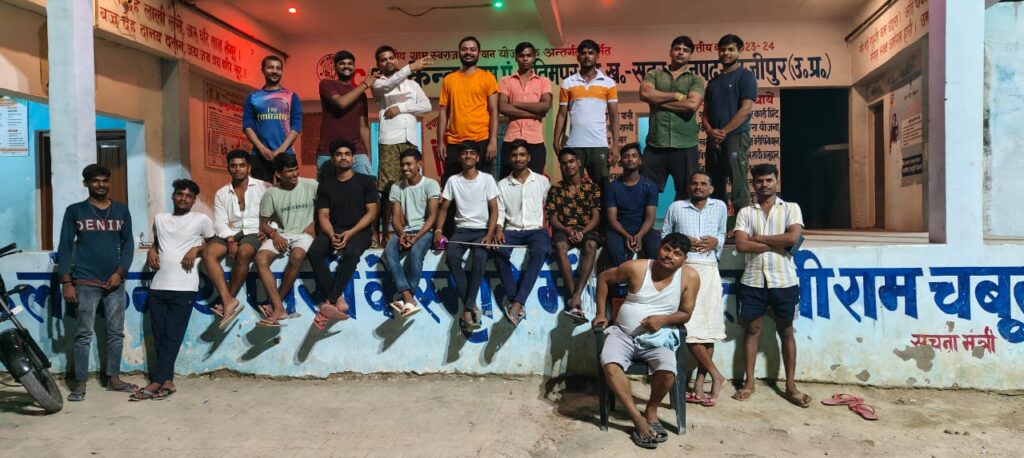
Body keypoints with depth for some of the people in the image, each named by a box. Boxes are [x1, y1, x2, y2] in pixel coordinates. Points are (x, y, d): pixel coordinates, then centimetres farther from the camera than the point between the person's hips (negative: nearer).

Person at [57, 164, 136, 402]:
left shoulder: (121, 210, 9)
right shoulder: (75, 211, 3)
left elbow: (128, 244, 8)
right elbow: (65, 247, 1)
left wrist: (119, 272, -5)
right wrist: (66, 282, -6)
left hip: (115, 281, 2)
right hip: (85, 282, -2)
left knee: (116, 332, 7)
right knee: (84, 334, 0)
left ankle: (113, 378, 17)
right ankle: (80, 383, 7)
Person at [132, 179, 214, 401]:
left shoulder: (201, 220, 4)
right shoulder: (160, 219, 16)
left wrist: (196, 249, -6)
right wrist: (151, 251, 9)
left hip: (184, 287, -4)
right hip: (158, 286, 5)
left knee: (172, 336, -6)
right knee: (159, 337, 4)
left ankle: (157, 382, -4)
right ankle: (166, 381, 9)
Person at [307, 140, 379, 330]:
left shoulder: (366, 181, 7)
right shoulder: (325, 184, 14)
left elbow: (371, 213, -1)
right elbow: (323, 215, 7)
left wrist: (351, 233, -16)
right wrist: (331, 234, -15)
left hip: (359, 231, -3)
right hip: (333, 231, 3)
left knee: (351, 253, -37)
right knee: (314, 252, -30)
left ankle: (330, 302, -35)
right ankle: (337, 301, -30)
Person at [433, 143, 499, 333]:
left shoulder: (487, 179, 1)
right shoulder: (453, 181, 7)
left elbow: (494, 210, -1)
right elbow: (443, 209, 9)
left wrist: (490, 235, -15)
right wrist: (438, 231, -8)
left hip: (482, 230, -2)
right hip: (461, 229, 2)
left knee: (479, 257, -33)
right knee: (451, 256, -30)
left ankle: (467, 309, -26)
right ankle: (471, 306, -22)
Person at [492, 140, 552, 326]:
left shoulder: (542, 181, 10)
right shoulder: (502, 184, 11)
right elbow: (500, 212, 9)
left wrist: (548, 224, 7)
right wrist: (498, 229, -9)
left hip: (536, 229, -1)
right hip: (512, 230, 1)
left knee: (540, 251, -37)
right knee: (500, 251, -35)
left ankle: (517, 303, -41)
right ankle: (515, 302, -31)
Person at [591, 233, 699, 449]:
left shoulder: (690, 277, -4)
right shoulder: (636, 268, -7)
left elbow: (685, 314, 3)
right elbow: (604, 278, 8)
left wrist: (663, 319, -17)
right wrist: (601, 313, 3)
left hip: (659, 338, 0)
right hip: (623, 334, 0)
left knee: (667, 370, -31)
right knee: (609, 364, -29)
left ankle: (651, 411, 0)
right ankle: (638, 419, -17)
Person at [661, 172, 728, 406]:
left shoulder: (720, 207, 14)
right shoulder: (676, 207, 8)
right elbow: (664, 236, 13)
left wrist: (715, 242, 0)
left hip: (709, 270, 2)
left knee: (708, 327, -1)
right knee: (689, 327, -11)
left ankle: (699, 383, 7)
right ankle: (716, 376, 3)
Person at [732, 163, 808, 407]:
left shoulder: (791, 208, 4)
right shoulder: (745, 212, 6)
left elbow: (793, 238, -13)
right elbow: (741, 245, -8)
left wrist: (759, 238, -7)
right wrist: (777, 244, -10)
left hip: (784, 280, -1)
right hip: (753, 280, 1)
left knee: (786, 332, 8)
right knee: (752, 330, 7)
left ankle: (791, 385, 15)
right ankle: (749, 382, 16)